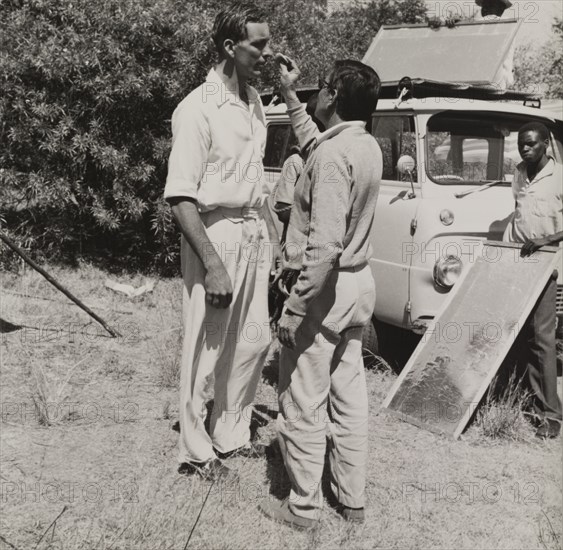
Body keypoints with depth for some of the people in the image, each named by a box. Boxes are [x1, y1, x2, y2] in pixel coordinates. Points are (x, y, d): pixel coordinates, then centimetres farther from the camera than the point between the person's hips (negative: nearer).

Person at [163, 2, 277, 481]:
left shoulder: (254, 102, 8)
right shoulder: (198, 109, -15)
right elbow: (180, 196, -18)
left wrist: (271, 238, 15)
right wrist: (212, 264, -23)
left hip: (253, 233, 8)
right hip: (216, 235, -8)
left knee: (253, 341, 14)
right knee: (205, 348, 3)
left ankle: (230, 434, 31)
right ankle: (196, 451, 19)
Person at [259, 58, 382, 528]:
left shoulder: (333, 157, -22)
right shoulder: (367, 146, 6)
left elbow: (324, 246, -27)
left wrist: (295, 310, -23)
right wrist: (289, 95, 30)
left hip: (325, 289, -9)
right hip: (358, 285, 9)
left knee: (302, 403, 5)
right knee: (348, 396, 16)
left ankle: (303, 507, 18)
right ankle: (352, 499, 29)